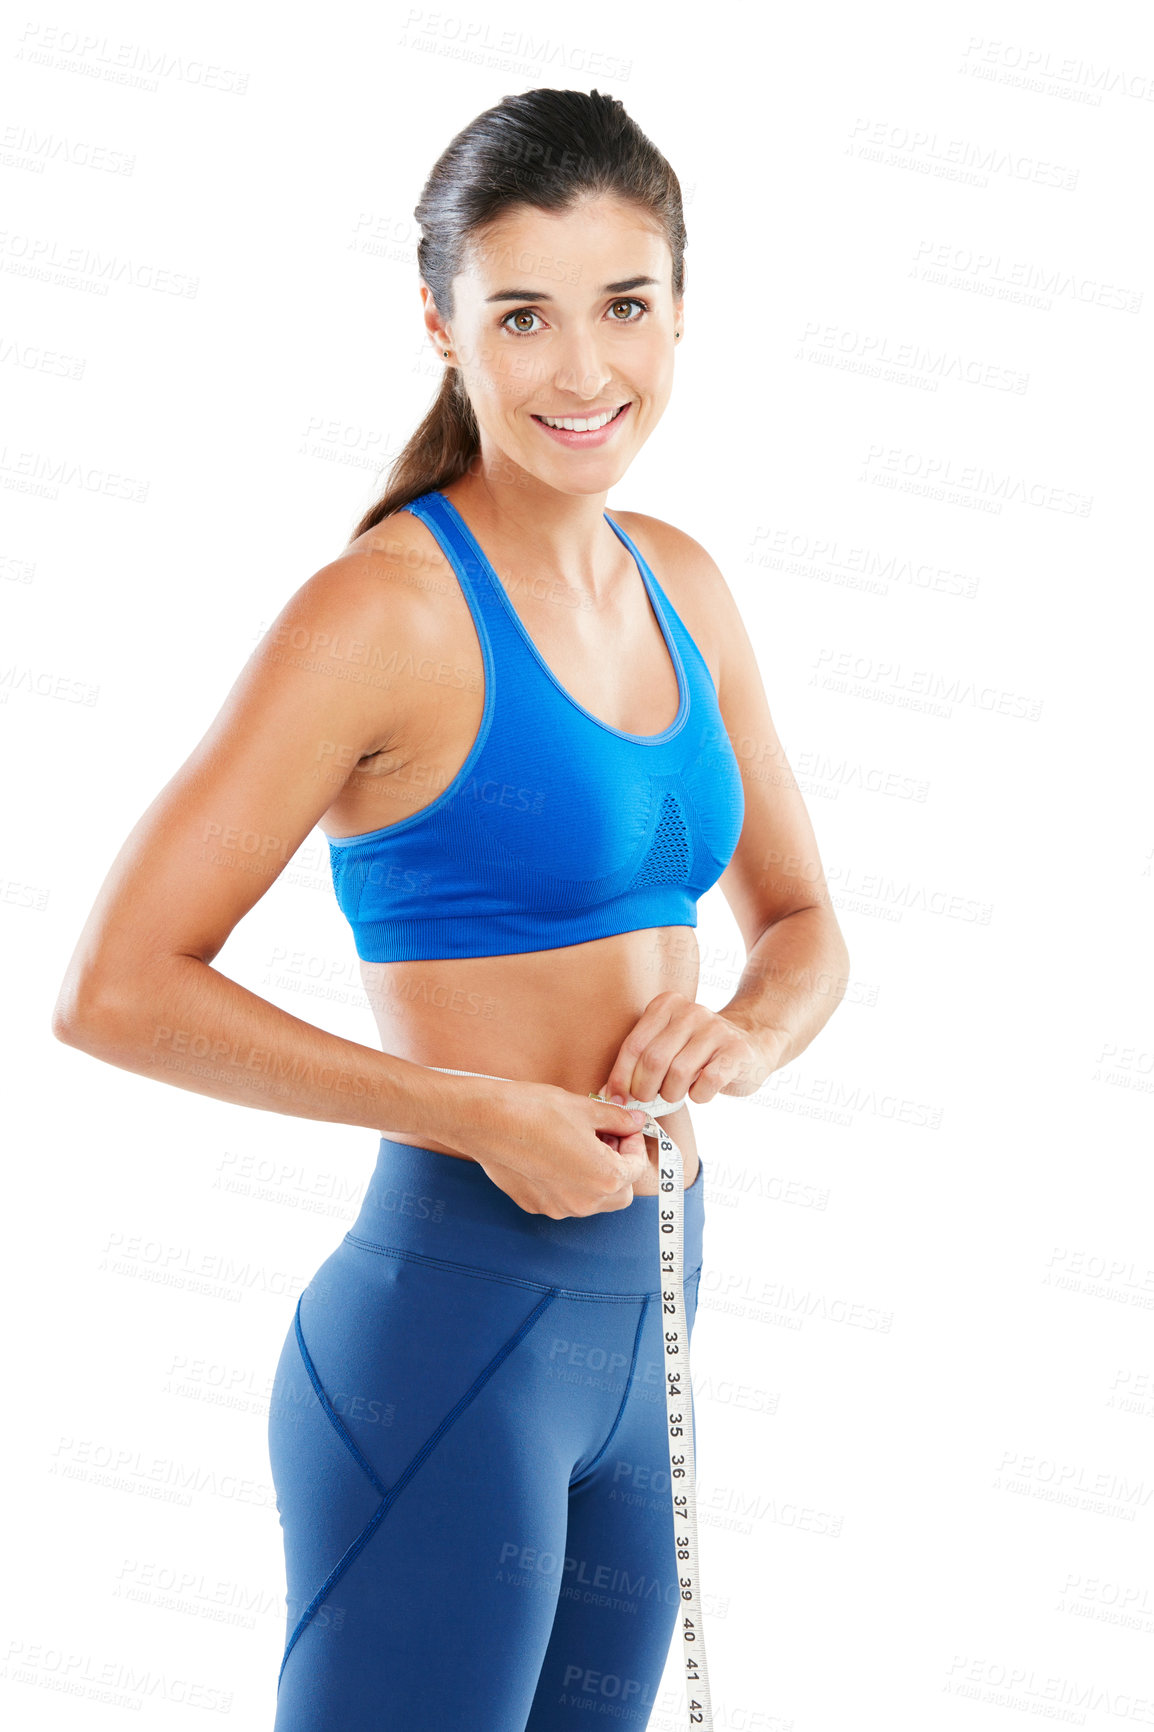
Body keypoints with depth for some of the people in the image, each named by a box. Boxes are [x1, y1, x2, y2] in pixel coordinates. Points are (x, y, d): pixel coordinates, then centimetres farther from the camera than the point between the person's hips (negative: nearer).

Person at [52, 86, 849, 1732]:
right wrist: (481, 1112, -18)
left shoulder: (682, 586, 6)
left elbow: (800, 926, 16)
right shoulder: (385, 611, -15)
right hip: (447, 1333, -7)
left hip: (640, 1327, 8)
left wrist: (737, 1034, -7)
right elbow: (115, 988, -18)